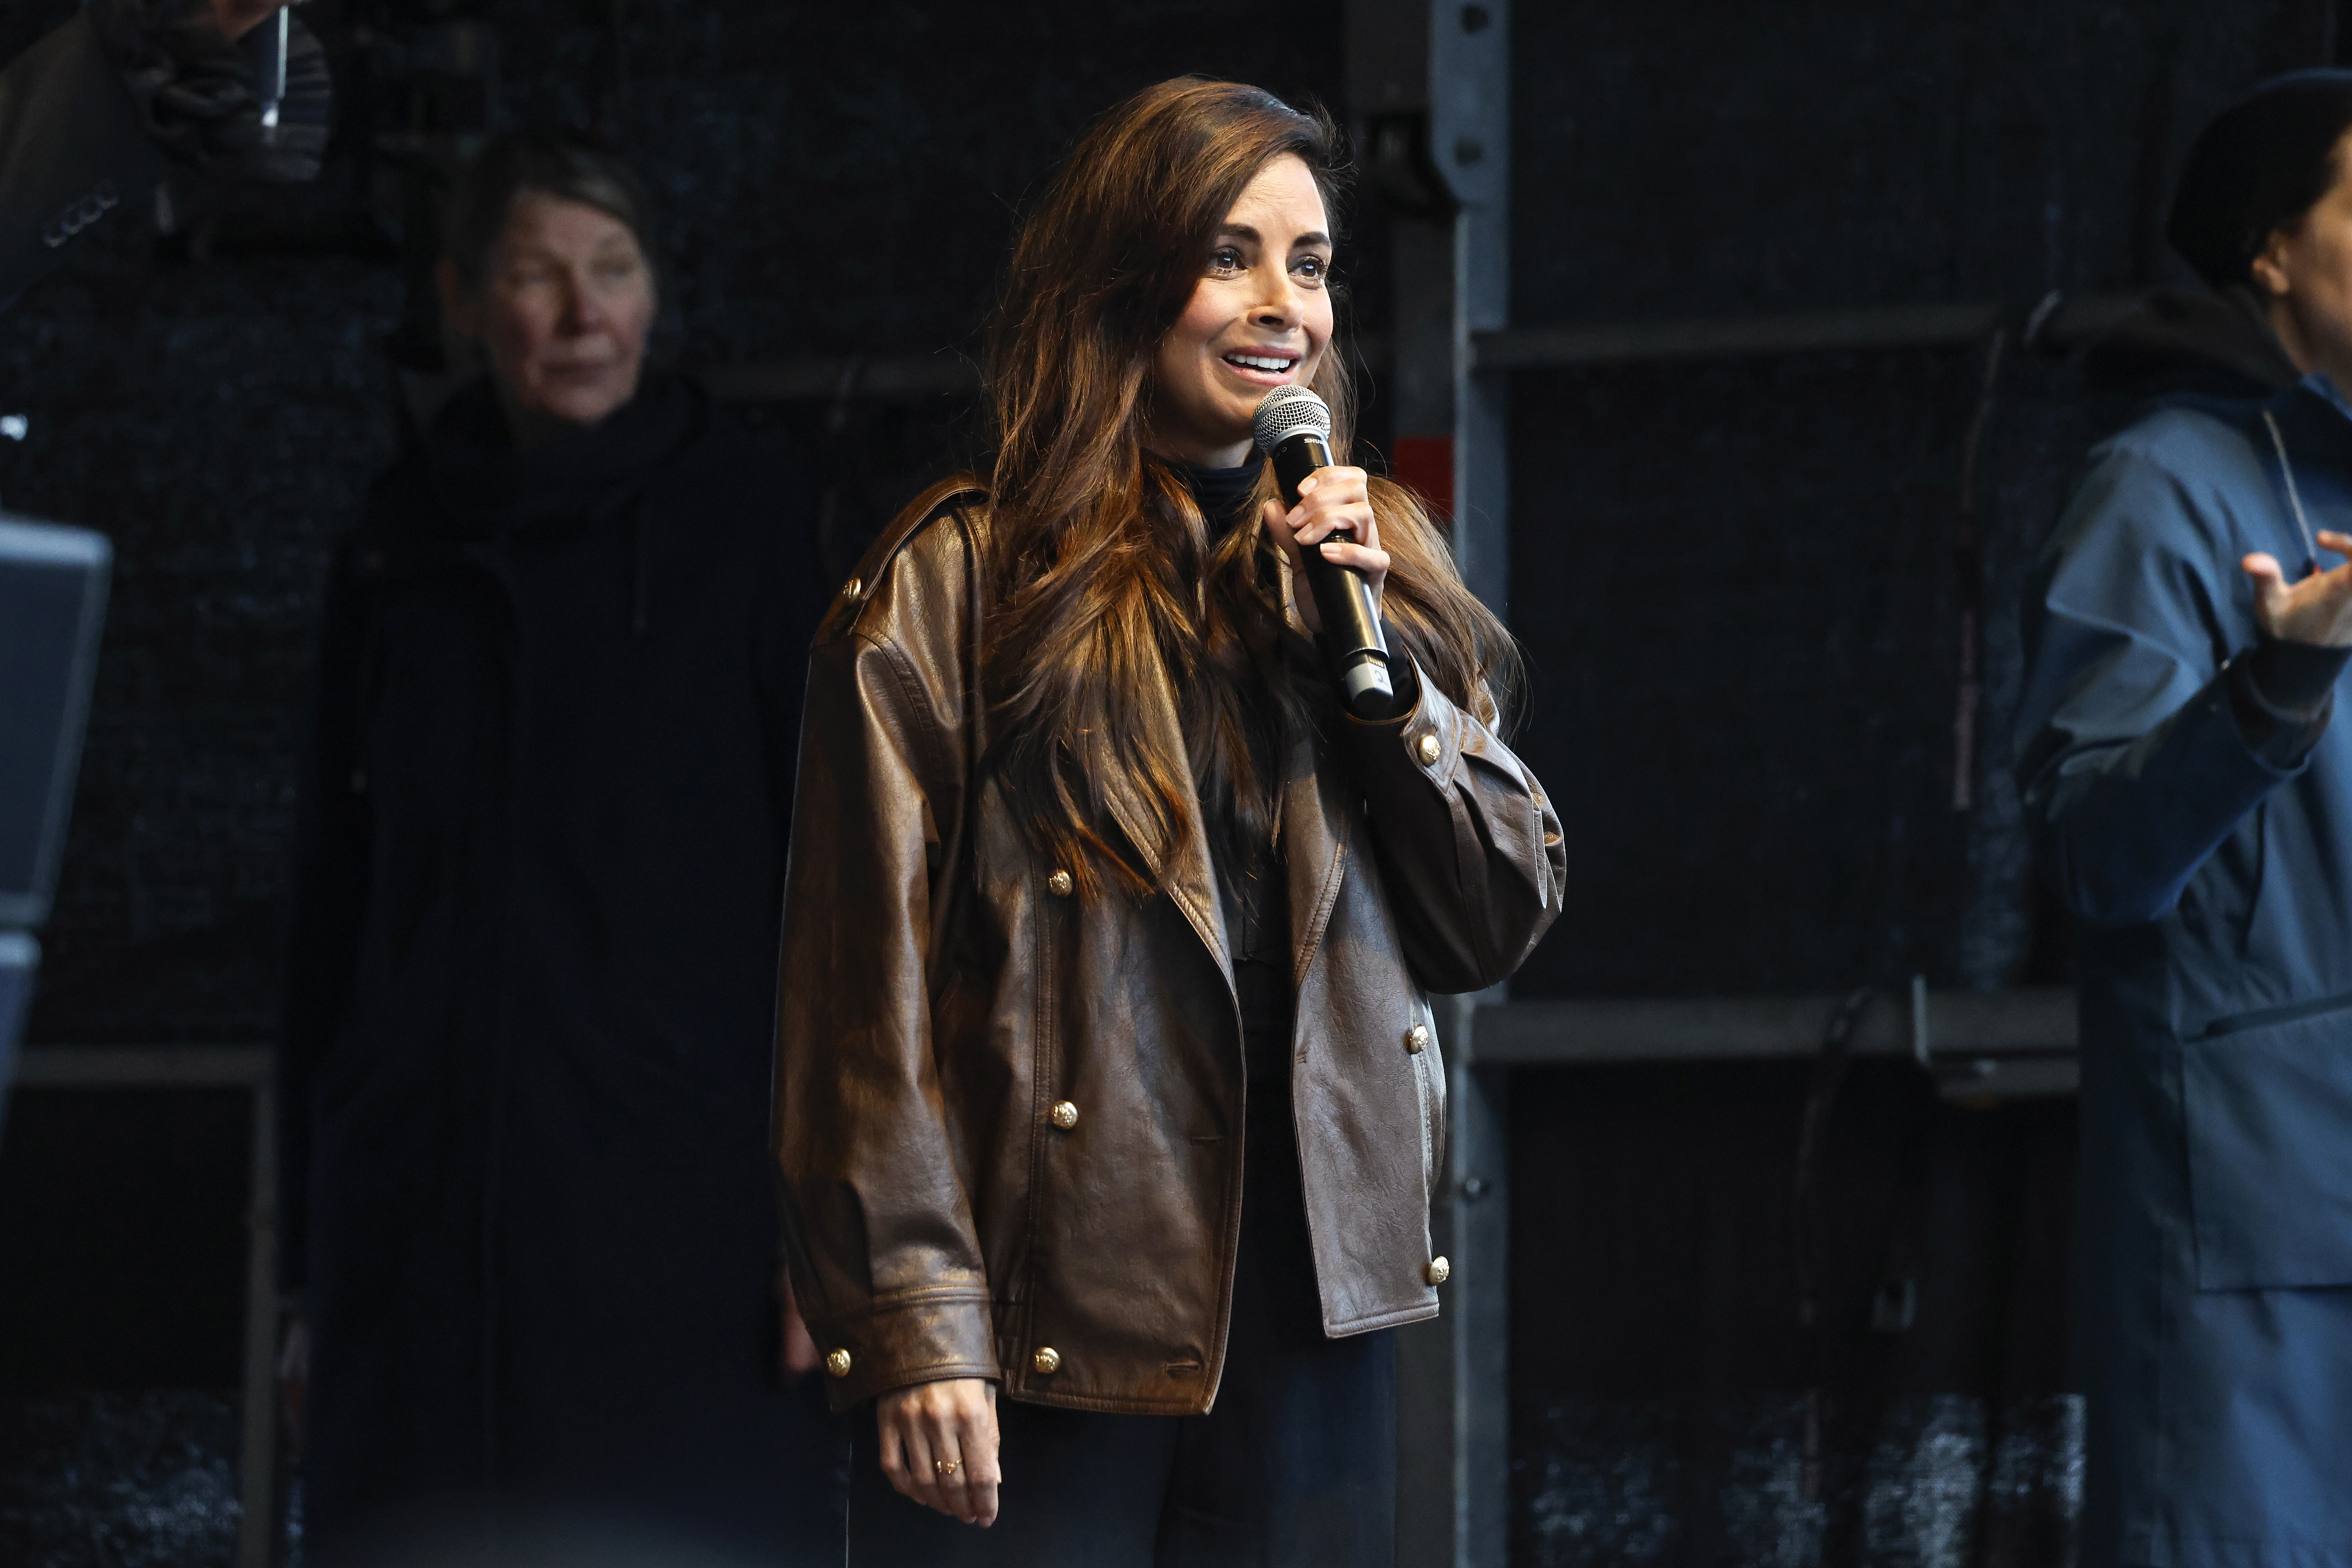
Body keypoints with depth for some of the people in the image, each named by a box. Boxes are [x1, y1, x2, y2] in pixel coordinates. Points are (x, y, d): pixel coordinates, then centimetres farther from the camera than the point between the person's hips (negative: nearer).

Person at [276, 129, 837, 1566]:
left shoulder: (740, 517, 2)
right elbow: (335, 896, 15)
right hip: (420, 1211, 3)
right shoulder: (401, 547, 12)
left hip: (678, 1202, -3)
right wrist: (310, 1252, 12)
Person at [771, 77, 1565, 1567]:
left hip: (1317, 1323, 5)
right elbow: (873, 986, -8)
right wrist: (914, 1325, -15)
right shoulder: (959, 580, -4)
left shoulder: (1378, 566, 14)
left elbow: (1503, 923, 9)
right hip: (1047, 1334, -5)